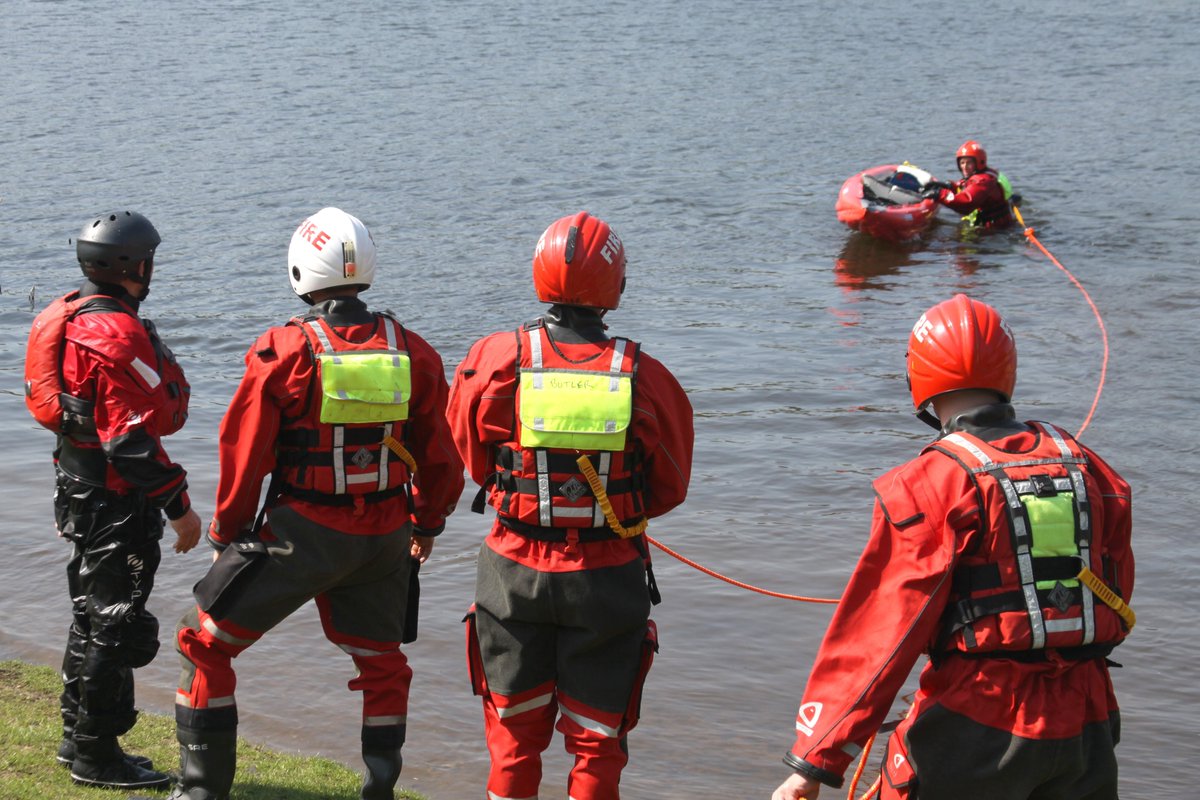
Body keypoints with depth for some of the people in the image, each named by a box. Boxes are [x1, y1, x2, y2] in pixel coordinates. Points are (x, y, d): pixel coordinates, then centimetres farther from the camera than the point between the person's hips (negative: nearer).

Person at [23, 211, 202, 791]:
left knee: (93, 615, 19)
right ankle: (97, 757, 4)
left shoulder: (69, 317, 10)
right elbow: (132, 439, -24)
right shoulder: (119, 335, -22)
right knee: (117, 627, -2)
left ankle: (79, 740, 29)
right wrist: (178, 505, -18)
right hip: (116, 503, -10)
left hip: (79, 491, 10)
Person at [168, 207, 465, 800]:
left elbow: (244, 456, -7)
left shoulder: (285, 352, -12)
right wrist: (427, 524, 25)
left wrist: (224, 534, 7)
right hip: (385, 538, 4)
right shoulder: (412, 351, -1)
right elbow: (438, 456, 8)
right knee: (381, 660, 24)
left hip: (302, 531, -4)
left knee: (207, 644, 11)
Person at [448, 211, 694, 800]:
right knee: (596, 739, 13)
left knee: (514, 730, 17)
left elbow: (475, 462, 5)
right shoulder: (644, 377, -13)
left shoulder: (495, 360, -11)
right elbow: (670, 489, 0)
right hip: (608, 578, -1)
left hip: (514, 574, 1)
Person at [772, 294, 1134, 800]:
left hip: (979, 728, -5)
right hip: (1087, 727, 5)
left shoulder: (930, 485, -12)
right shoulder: (1086, 467, 5)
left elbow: (877, 634, -14)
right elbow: (1116, 599, 15)